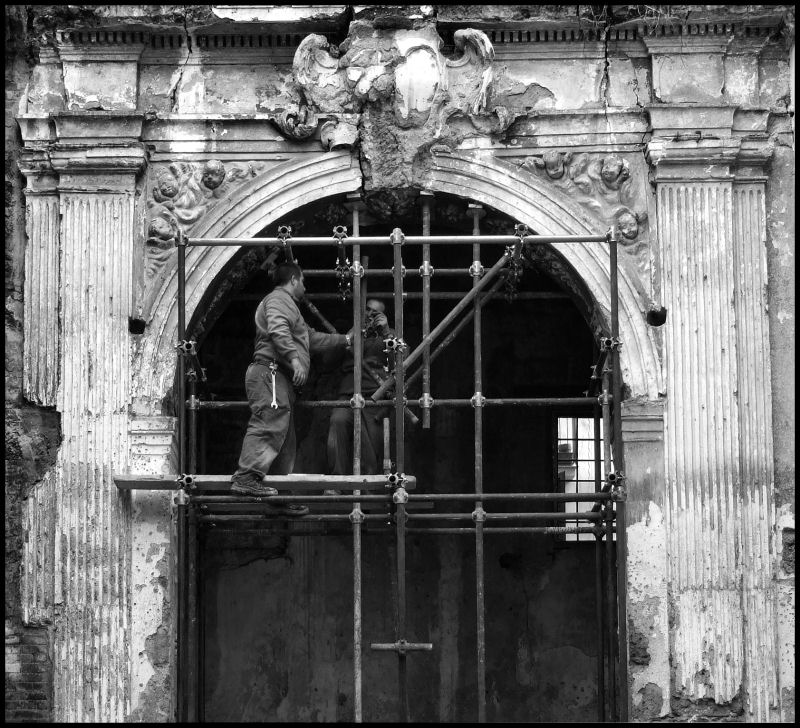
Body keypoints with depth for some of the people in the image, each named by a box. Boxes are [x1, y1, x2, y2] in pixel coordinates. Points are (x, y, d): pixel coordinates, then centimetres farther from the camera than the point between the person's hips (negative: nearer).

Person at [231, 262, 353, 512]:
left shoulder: (288, 305, 34)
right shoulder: (279, 299, 0)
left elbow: (313, 339, 39)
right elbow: (277, 330, -20)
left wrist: (345, 340, 43)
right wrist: (294, 358, -28)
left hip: (282, 380, 11)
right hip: (270, 372, -11)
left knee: (284, 439, 9)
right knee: (269, 426, -24)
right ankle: (246, 477, -35)